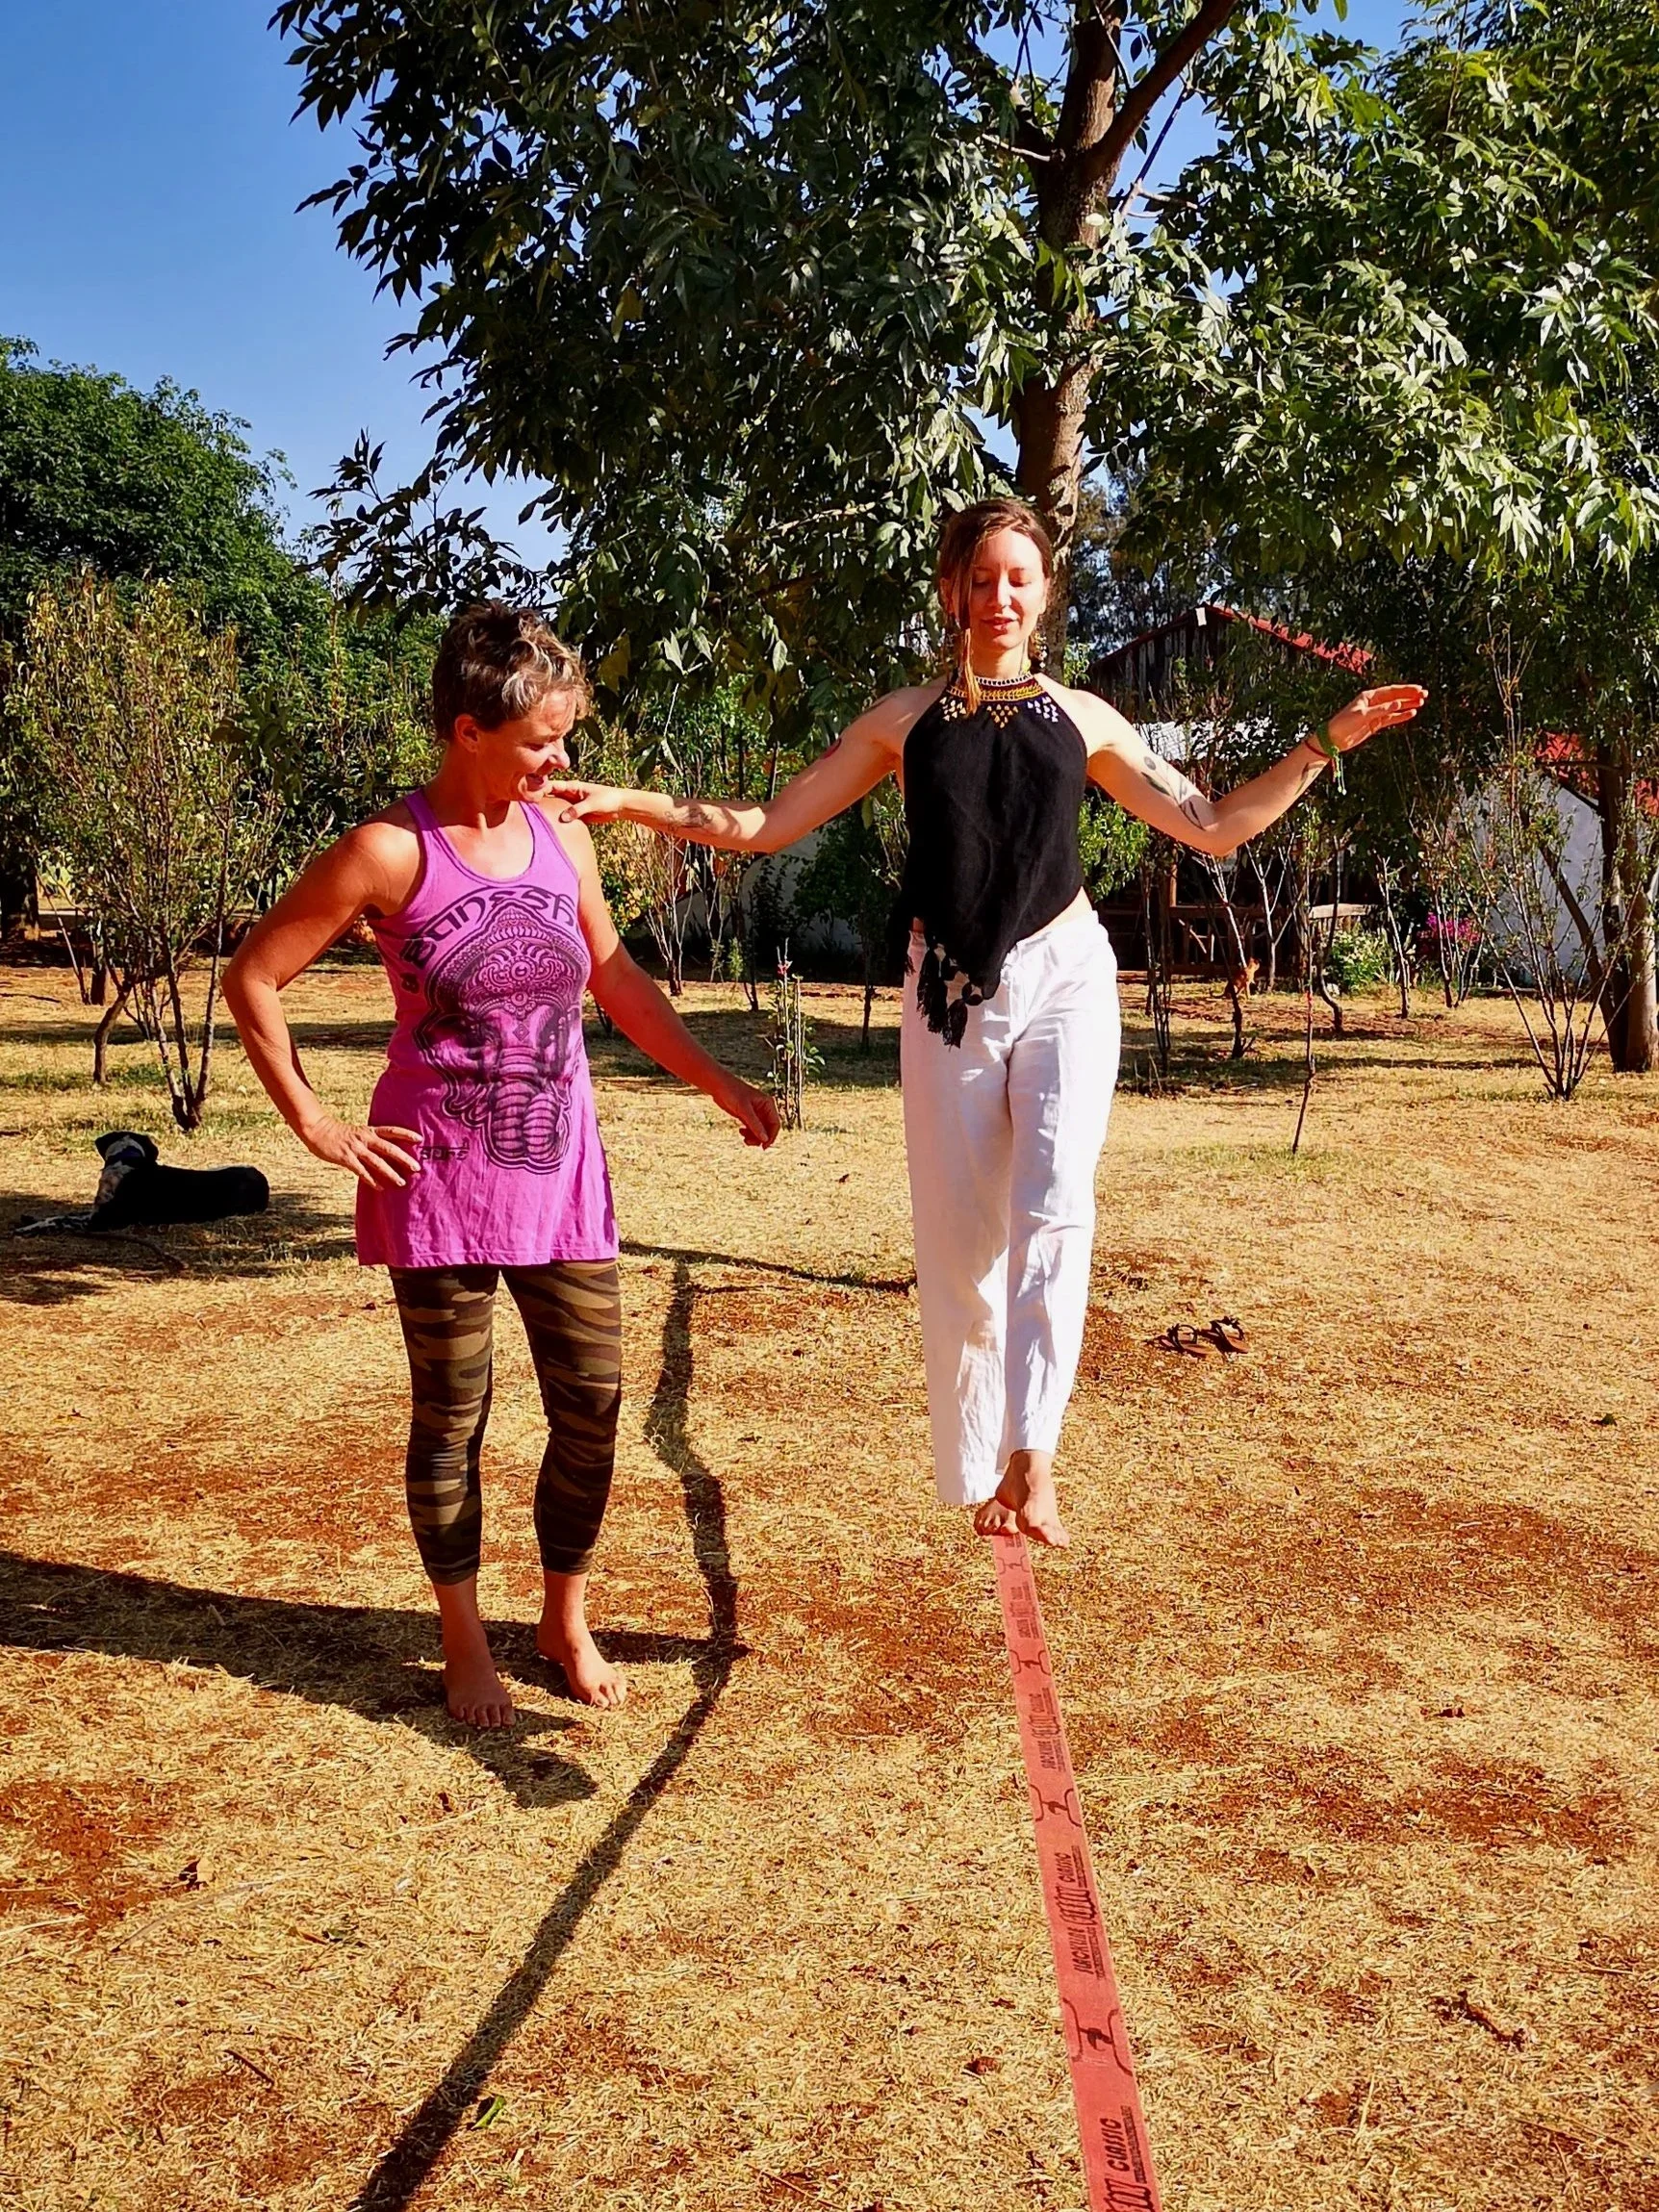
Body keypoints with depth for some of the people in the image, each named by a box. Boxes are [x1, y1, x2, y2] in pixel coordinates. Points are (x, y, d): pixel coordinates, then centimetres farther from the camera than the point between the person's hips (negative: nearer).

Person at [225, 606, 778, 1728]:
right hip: (439, 1176, -5)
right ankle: (466, 1644, 26)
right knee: (452, 1418, 7)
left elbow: (616, 978, 17)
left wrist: (723, 1084, 15)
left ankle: (567, 1618, 29)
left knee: (593, 1403, 7)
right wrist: (315, 1124, -6)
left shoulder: (561, 836, 4)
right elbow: (252, 979, -5)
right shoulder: (391, 852, -11)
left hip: (562, 1169, 5)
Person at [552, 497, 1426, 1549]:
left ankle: (1032, 1449, -24)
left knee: (1052, 1209, -21)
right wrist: (627, 802, 0)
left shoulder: (1082, 717, 10)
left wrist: (1328, 744, 7)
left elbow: (1212, 825, 13)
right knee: (959, 1246, 1)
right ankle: (978, 1479, 14)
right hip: (950, 991, 0)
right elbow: (767, 825, 8)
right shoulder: (905, 719, 8)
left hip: (1064, 978, 0)